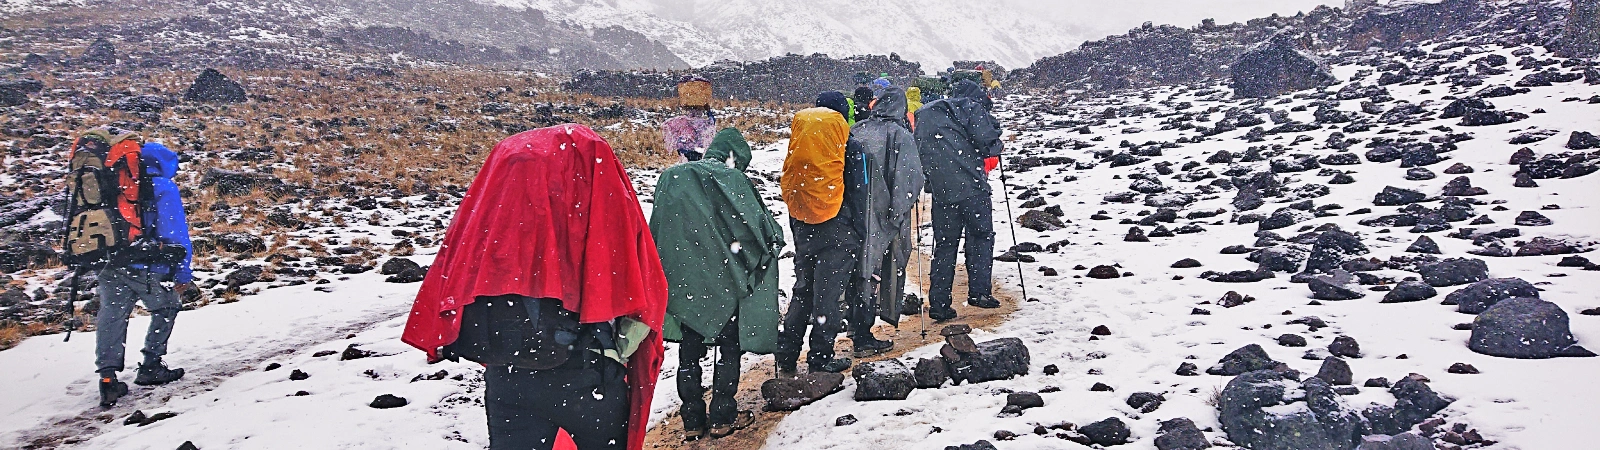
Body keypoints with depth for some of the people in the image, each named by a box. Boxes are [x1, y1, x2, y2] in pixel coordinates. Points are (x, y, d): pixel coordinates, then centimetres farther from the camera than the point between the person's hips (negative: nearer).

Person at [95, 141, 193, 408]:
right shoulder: (163, 188, 0)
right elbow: (176, 234, -6)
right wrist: (183, 274, -2)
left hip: (108, 266, 5)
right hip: (145, 267, -5)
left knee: (111, 318, 7)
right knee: (167, 308, 17)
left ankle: (108, 377, -6)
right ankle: (151, 367, 15)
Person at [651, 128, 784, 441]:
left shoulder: (670, 179, 7)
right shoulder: (732, 179, -9)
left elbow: (657, 231, 10)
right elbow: (759, 224, -7)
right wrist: (774, 241, 14)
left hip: (681, 282, 4)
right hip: (724, 282, -4)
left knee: (689, 351, 12)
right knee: (730, 347, 10)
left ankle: (692, 421, 16)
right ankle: (724, 418, 13)